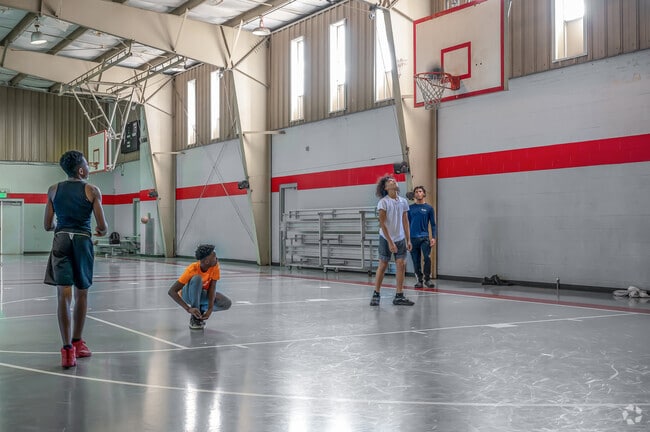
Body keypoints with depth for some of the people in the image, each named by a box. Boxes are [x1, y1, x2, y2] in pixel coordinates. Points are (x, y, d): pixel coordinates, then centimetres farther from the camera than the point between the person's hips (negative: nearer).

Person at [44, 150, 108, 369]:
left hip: (61, 240, 1)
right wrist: (102, 231, 21)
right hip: (82, 240, -1)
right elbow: (102, 226, -2)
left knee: (64, 295, -4)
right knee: (82, 293, 14)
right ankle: (77, 342, 27)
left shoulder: (54, 190, 8)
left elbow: (47, 225, 9)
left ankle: (68, 348, -13)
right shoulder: (92, 191, 0)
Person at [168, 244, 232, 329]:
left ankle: (200, 309, 3)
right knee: (197, 278, -38)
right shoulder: (192, 269, -32)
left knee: (227, 304, -21)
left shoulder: (215, 266, -21)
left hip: (203, 294, 4)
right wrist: (188, 309, -45)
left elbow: (212, 288, -23)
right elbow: (171, 291, -35)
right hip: (189, 295, -4)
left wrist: (210, 309, -37)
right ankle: (194, 317, -27)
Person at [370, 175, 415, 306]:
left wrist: (408, 240, 5)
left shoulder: (403, 201, 6)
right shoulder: (383, 202, -9)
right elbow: (382, 223, -12)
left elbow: (405, 222, 11)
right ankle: (376, 295, 12)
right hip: (386, 238, -4)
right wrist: (390, 242, -16)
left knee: (401, 264, -2)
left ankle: (399, 296, 4)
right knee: (383, 265, 1)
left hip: (400, 238, 4)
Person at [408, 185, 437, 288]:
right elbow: (407, 223, 13)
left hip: (425, 237, -2)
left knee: (427, 258, -16)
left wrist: (433, 237, -3)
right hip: (413, 237, 2)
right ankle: (419, 280, 17)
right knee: (416, 261, 5)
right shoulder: (410, 208, 9)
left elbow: (433, 224, 6)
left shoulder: (429, 208, 5)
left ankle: (427, 279, -2)